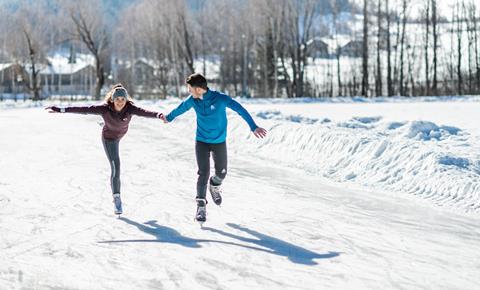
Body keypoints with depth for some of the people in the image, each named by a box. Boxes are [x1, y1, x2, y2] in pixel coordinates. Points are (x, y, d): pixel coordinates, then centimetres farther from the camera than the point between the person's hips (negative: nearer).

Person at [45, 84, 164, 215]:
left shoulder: (130, 108, -35)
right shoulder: (105, 108, -38)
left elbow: (144, 112, -53)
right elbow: (83, 109, -43)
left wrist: (158, 115, -74)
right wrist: (61, 110, -49)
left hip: (121, 133, 4)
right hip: (109, 138, -3)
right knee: (115, 168, -14)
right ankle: (117, 199, -1)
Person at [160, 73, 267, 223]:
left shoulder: (220, 98, -21)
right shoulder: (192, 100, -8)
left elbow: (240, 109, -26)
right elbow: (180, 108, 13)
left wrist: (253, 127, -37)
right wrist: (168, 118, 31)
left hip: (219, 142, -1)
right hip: (201, 142, 1)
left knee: (221, 173, 7)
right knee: (203, 173, -10)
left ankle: (214, 186, 41)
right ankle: (201, 205, 0)